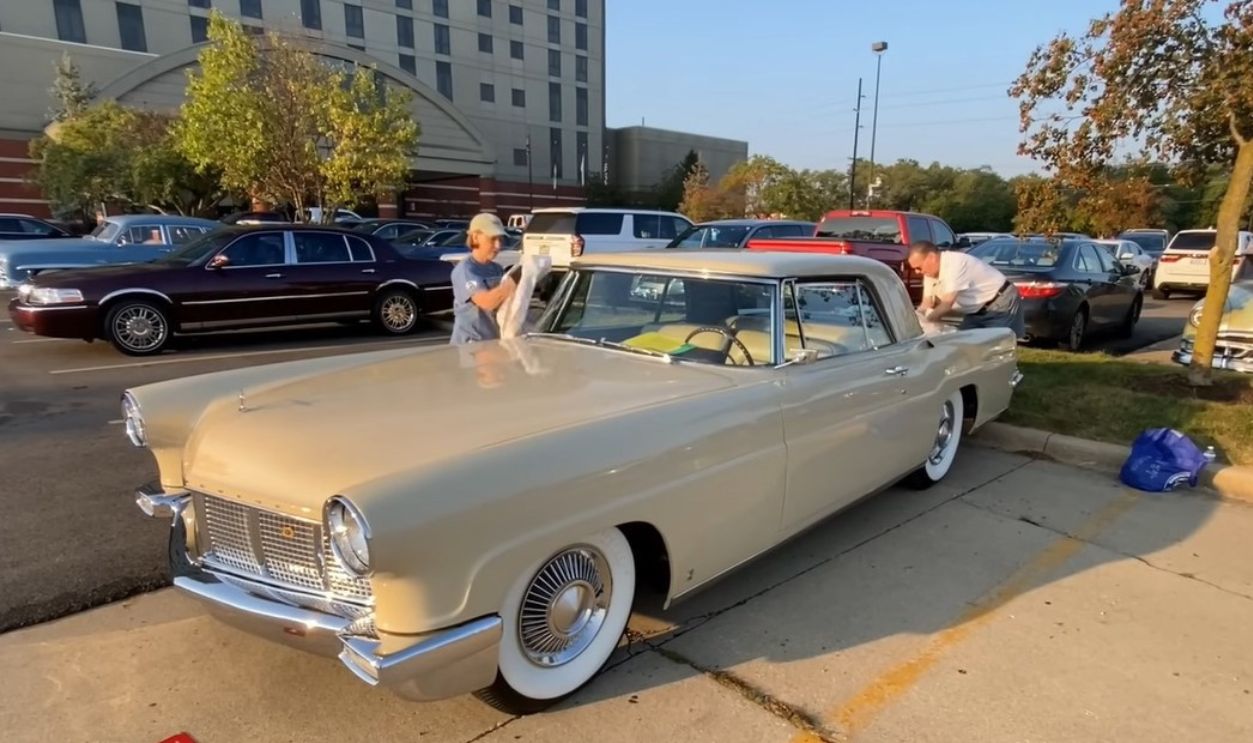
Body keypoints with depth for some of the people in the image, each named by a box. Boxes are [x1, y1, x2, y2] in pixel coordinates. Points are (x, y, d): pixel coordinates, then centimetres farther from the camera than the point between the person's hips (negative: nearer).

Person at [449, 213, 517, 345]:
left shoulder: (497, 269, 9)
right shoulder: (464, 270, -13)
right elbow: (487, 302, -27)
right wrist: (515, 278, -29)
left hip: (495, 340, 7)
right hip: (470, 343, -7)